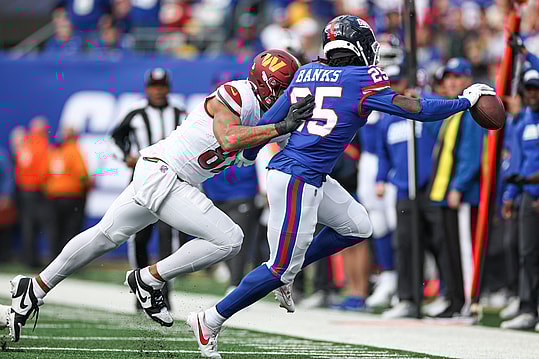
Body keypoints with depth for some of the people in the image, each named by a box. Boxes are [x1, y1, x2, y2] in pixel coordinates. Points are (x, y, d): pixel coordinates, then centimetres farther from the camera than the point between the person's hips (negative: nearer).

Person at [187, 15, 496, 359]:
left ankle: (286, 273, 20)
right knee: (281, 268, -3)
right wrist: (466, 101, 5)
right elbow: (418, 109, -9)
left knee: (358, 226, 17)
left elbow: (269, 121, 16)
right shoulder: (364, 80, -9)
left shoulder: (306, 73, 10)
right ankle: (211, 320, 2)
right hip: (297, 179, -9)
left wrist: (248, 153, 34)